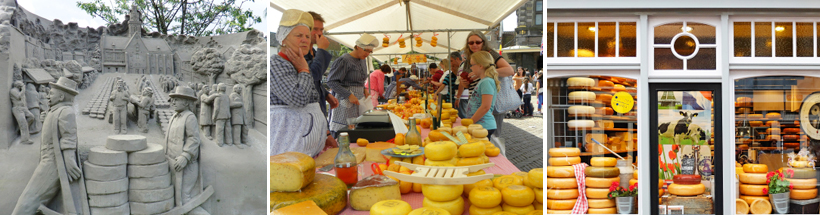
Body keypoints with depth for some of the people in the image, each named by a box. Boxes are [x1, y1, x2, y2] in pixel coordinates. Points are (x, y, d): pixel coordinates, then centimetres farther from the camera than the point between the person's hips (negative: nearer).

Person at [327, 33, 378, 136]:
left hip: (358, 100, 8)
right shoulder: (344, 60, -12)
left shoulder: (363, 60, 14)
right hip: (345, 101, -8)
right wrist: (349, 95, -20)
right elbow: (331, 82, -15)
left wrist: (364, 89, 6)